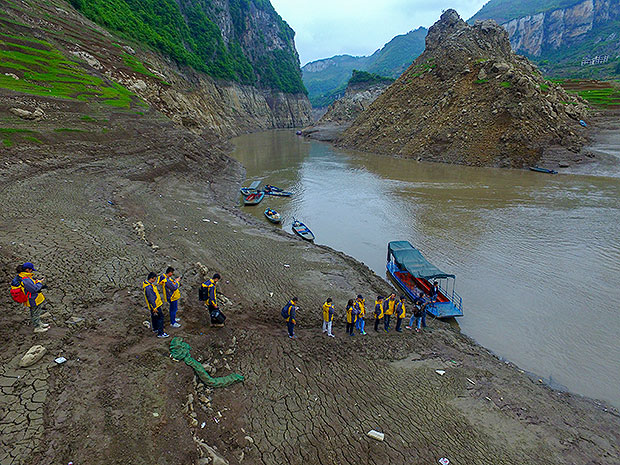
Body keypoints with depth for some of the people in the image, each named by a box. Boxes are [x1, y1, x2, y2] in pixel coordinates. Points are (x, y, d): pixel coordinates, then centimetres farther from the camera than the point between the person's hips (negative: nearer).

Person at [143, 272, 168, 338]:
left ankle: (155, 328, 45)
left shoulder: (147, 282, -1)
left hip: (156, 303, 10)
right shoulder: (148, 288, -31)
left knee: (154, 316, 26)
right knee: (160, 317, -4)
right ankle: (160, 333, 2)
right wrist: (154, 308, -24)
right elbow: (151, 299, -28)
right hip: (155, 305, -10)